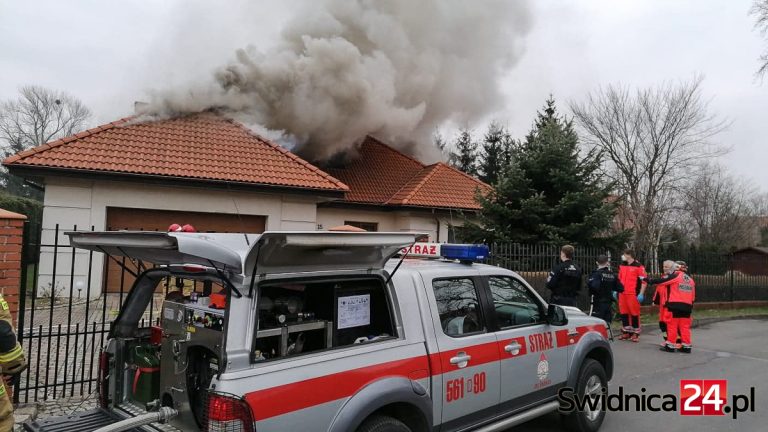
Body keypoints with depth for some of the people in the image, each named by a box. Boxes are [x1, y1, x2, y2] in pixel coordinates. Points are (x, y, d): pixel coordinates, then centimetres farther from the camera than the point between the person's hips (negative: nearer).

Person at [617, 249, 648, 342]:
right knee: (623, 313, 10)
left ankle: (635, 333, 8)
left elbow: (644, 280, -9)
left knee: (634, 313, -2)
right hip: (622, 294, 7)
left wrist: (641, 294, -13)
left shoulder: (638, 266, -6)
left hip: (633, 294, -7)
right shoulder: (622, 266, 15)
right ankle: (626, 332, 20)